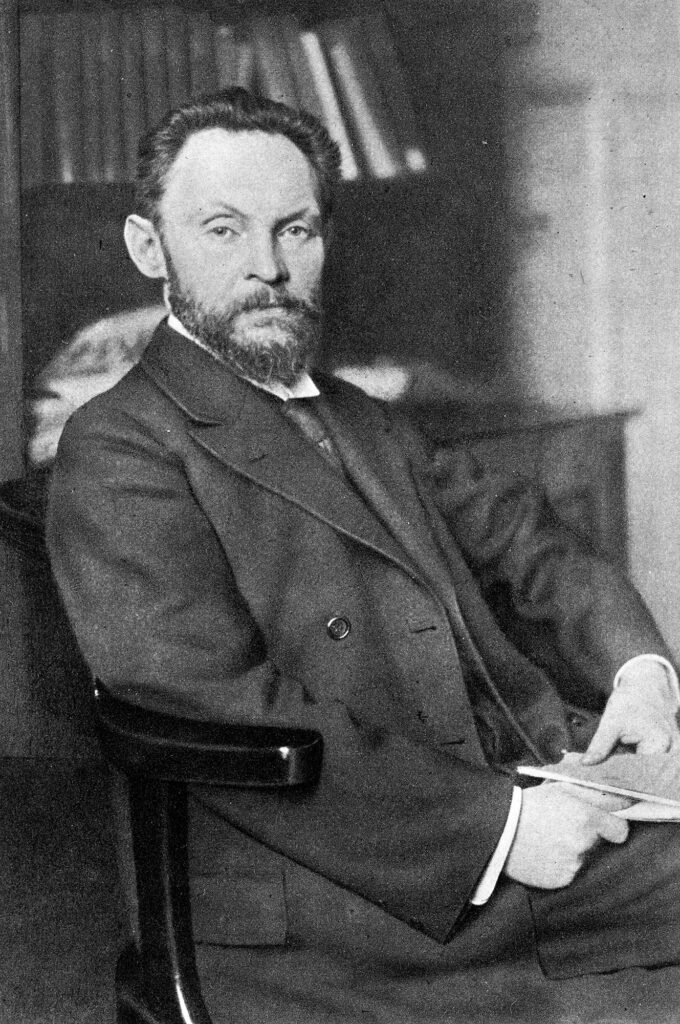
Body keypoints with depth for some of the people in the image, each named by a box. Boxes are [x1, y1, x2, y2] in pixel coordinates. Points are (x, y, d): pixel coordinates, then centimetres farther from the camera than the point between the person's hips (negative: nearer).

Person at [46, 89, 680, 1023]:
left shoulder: (360, 422, 22)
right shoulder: (119, 453, -6)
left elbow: (519, 535, 21)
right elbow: (216, 709, -17)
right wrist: (494, 826, -19)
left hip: (524, 795, 9)